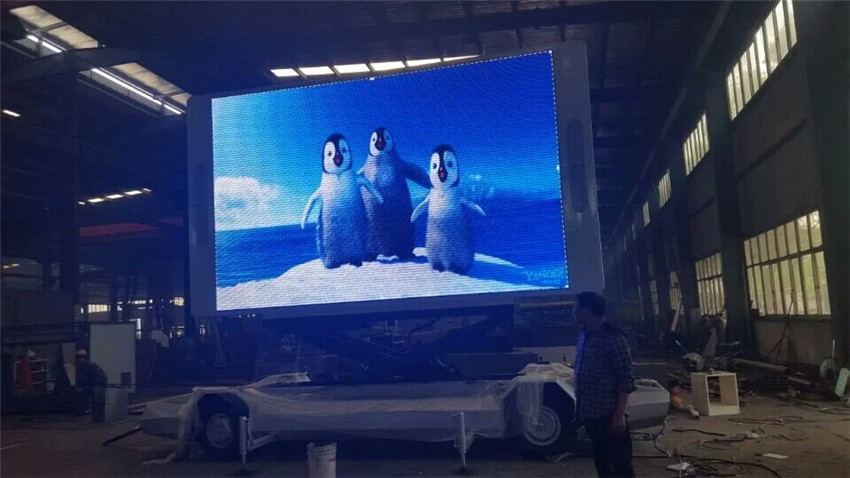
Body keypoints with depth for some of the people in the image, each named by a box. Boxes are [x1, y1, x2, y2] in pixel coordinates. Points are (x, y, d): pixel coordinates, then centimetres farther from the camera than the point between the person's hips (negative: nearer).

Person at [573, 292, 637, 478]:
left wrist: (619, 414, -18)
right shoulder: (583, 335, 8)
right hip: (590, 414, 8)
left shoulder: (613, 337, -16)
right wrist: (580, 409, 14)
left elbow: (626, 379, -16)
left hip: (609, 416, -7)